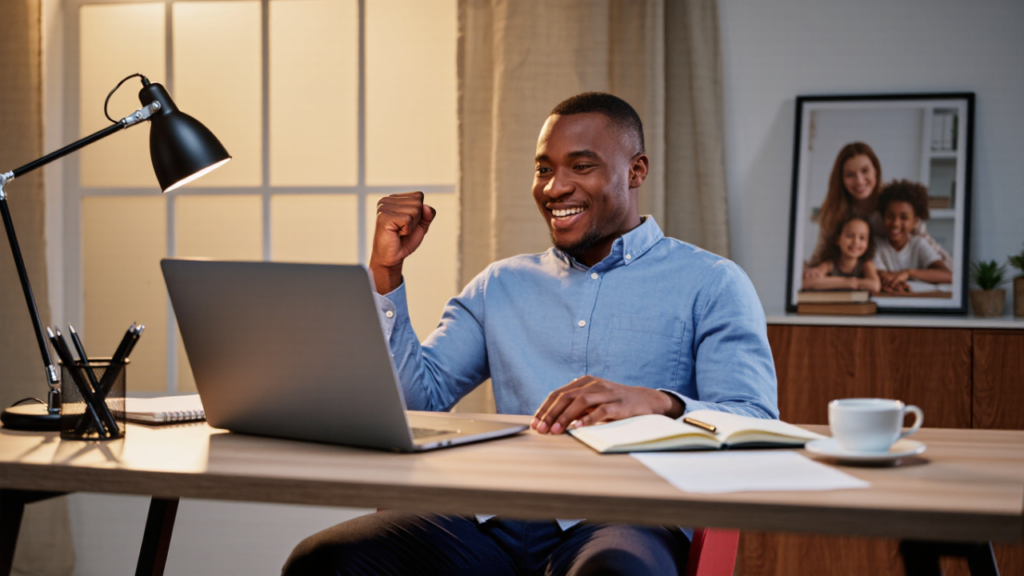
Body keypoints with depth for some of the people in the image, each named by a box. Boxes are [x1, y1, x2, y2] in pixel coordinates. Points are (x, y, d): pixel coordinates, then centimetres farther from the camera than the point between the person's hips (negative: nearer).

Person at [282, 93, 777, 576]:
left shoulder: (711, 285, 10)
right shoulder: (500, 285, 25)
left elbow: (755, 427, -4)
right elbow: (416, 399, 18)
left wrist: (660, 404, -24)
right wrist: (386, 272, 10)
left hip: (624, 522, -4)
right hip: (497, 521, 4)